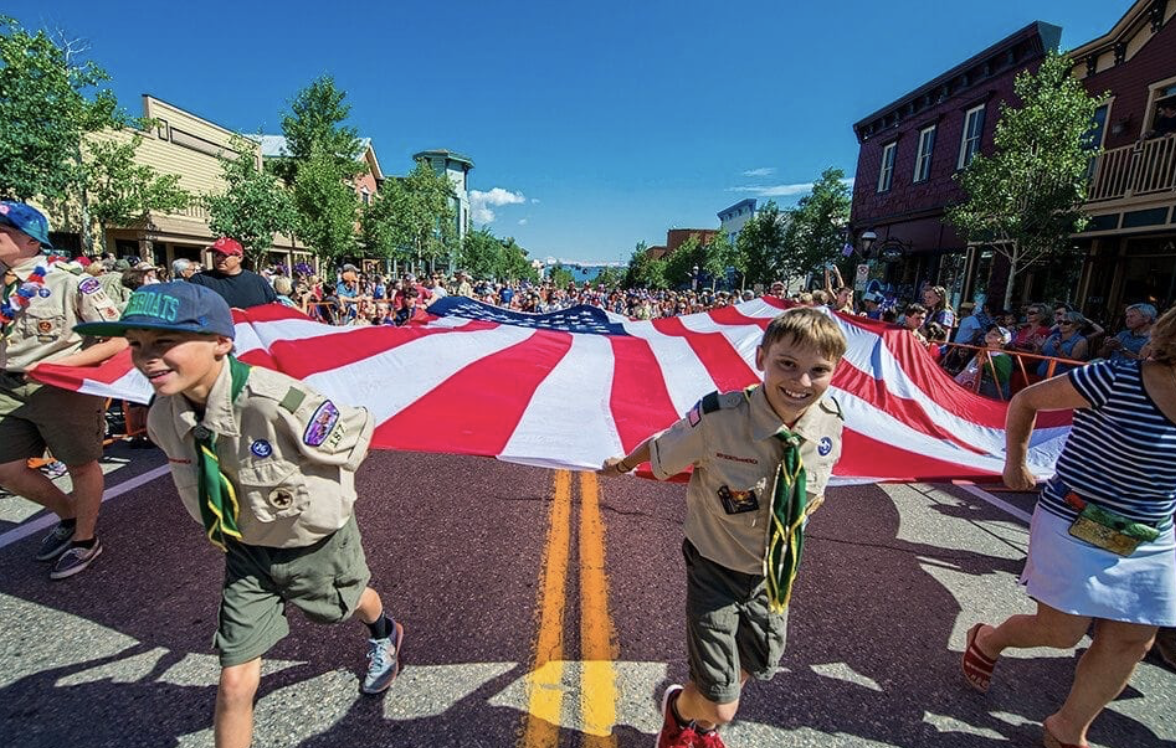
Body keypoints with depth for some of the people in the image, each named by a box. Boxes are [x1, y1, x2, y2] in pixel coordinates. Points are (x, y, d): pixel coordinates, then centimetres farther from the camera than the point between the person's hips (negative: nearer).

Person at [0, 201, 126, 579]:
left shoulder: (70, 280, -14)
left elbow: (119, 340, -16)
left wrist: (60, 364, -20)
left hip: (64, 388, -6)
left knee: (81, 466, 9)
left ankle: (85, 539, 28)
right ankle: (69, 516, 37)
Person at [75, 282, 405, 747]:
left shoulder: (278, 404, -39)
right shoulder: (162, 417, -16)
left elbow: (356, 438, -22)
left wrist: (321, 496, -7)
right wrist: (230, 526, 7)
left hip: (317, 543, -3)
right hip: (245, 549, 4)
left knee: (352, 600, 28)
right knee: (235, 683, 5)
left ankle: (384, 637, 66)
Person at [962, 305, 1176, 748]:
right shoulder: (1117, 381, -19)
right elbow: (1025, 401, -9)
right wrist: (1015, 463, -5)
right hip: (1075, 527, -6)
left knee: (1132, 642, 9)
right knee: (1062, 633, -1)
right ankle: (988, 640, 32)